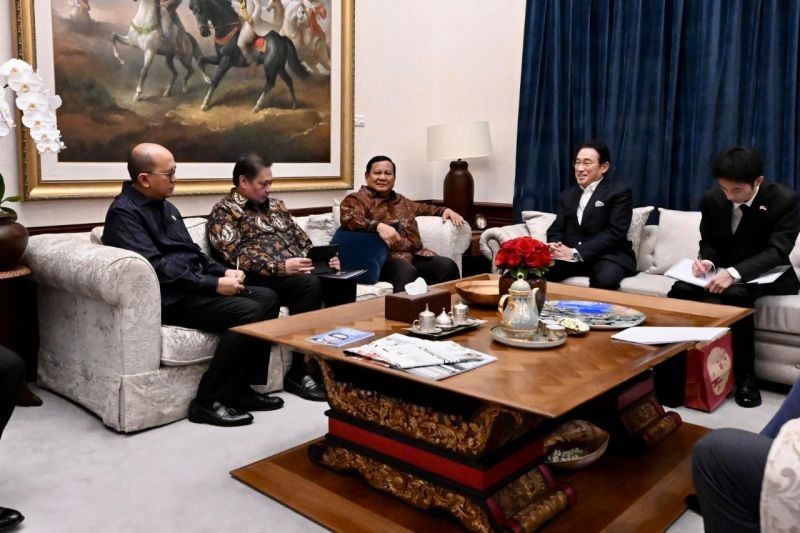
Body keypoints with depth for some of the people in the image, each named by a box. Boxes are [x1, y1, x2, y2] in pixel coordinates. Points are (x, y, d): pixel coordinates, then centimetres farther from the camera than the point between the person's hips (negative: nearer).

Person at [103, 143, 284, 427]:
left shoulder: (165, 206, 18)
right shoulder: (124, 213, -12)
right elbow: (157, 267, -22)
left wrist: (224, 272, 3)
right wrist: (215, 284, -21)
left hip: (195, 287, 10)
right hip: (170, 298, -10)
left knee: (267, 298, -2)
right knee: (248, 313, -24)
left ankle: (240, 388, 0)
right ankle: (209, 401, -14)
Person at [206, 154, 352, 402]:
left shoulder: (275, 205, 25)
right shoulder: (225, 211, 2)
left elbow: (303, 241, 24)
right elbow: (236, 257, -13)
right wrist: (281, 267, -23)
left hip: (300, 271, 7)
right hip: (261, 279, -7)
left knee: (343, 280, -20)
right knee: (310, 285, -35)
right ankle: (299, 373, -26)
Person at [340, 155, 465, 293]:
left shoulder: (400, 200, 31)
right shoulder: (357, 199, 8)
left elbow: (424, 208, 47)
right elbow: (348, 219, -14)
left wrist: (445, 210, 27)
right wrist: (378, 226, -30)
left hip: (416, 255, 6)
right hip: (385, 258, -6)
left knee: (448, 266, -22)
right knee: (407, 271, -39)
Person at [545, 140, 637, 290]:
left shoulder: (620, 192, 0)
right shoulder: (567, 195, 19)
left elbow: (615, 233, -12)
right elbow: (557, 228, 14)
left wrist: (576, 253, -21)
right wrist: (555, 245, -12)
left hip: (608, 256, -3)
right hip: (571, 256, 4)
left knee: (605, 279, -38)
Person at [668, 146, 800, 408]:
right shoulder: (711, 200, -4)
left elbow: (777, 250, -24)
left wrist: (735, 273, -42)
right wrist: (707, 261, -19)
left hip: (766, 274, -4)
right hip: (724, 271, 4)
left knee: (735, 294, -37)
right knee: (681, 289, -25)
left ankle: (745, 376, -25)